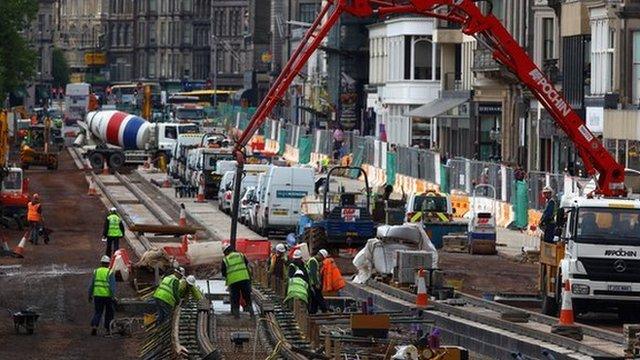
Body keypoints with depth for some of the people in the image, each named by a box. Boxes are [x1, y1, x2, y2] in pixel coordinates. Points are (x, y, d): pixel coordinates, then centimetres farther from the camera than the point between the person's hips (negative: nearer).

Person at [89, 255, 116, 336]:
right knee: (109, 313, 12)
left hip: (97, 295, 3)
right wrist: (113, 296, -11)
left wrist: (90, 295, 17)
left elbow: (91, 284, 9)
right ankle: (107, 329, 16)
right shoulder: (110, 272, -5)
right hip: (107, 295, -3)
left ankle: (94, 326, -14)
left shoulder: (96, 271, 5)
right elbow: (112, 286, -11)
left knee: (97, 312, 6)